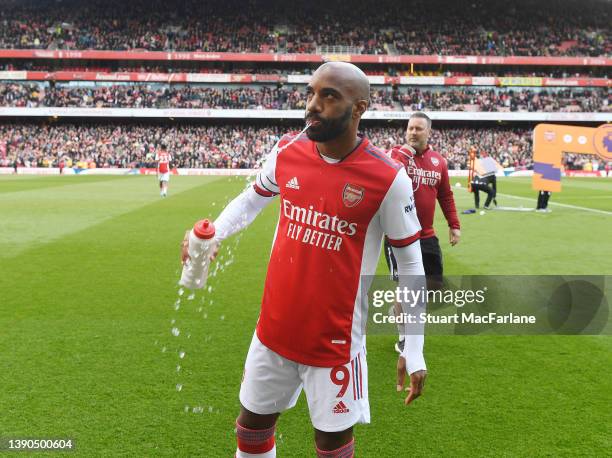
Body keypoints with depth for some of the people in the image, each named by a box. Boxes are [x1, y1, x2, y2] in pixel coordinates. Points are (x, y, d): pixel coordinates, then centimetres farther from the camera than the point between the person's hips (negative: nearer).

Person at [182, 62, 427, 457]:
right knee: (252, 424, 20)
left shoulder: (388, 177, -17)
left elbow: (410, 264, -8)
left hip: (335, 338, -4)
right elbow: (254, 198, 16)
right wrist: (212, 234, -3)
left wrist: (414, 351, -7)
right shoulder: (287, 152, -5)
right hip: (275, 327, 4)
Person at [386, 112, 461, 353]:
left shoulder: (439, 161, 6)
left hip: (427, 235, 5)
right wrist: (404, 153, -24)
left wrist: (454, 225, 12)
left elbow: (446, 196, 15)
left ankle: (402, 307, 37)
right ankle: (404, 338, 18)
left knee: (434, 285, 10)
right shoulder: (397, 154, -9)